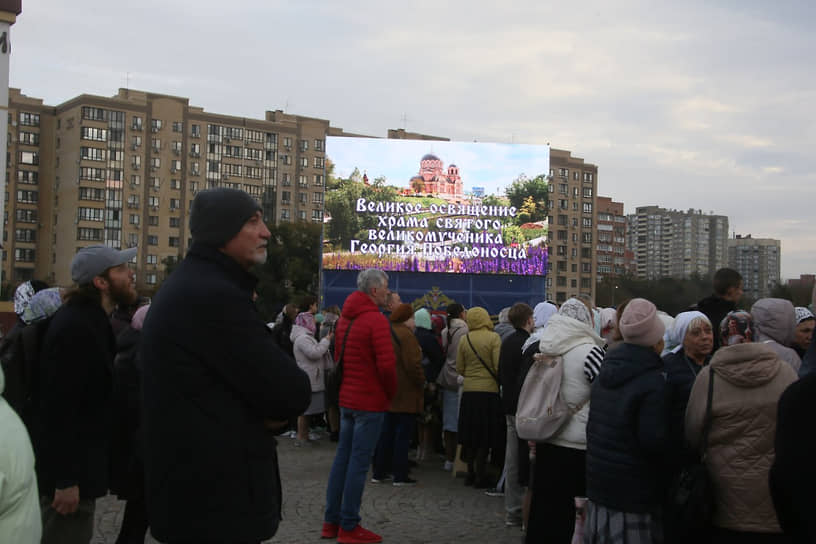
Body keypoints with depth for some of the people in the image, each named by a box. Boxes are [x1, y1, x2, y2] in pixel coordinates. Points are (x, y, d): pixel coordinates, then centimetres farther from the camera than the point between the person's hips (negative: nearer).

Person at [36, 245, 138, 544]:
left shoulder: (91, 320, 11)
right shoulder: (75, 327, -22)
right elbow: (58, 407, -26)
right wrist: (65, 480, -25)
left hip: (78, 465, 10)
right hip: (67, 473, -10)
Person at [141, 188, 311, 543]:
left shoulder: (189, 285, 12)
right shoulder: (216, 295, -22)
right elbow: (292, 393, -22)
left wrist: (267, 406, -6)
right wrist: (278, 406, -1)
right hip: (217, 498, -10)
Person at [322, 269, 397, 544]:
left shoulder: (345, 317, 11)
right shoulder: (376, 320, -16)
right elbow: (387, 364, -22)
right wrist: (391, 393, -6)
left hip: (346, 398, 9)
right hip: (370, 401, -9)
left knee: (342, 457, 14)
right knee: (359, 462, -2)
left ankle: (331, 522, 21)